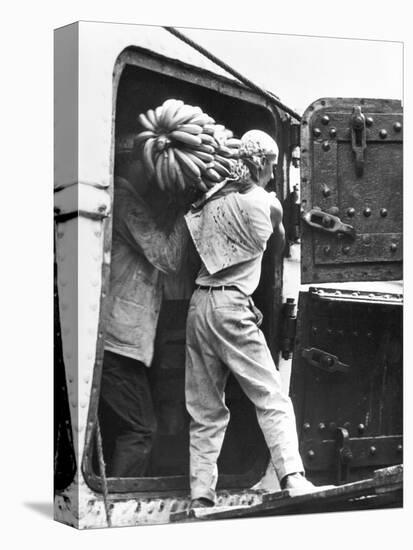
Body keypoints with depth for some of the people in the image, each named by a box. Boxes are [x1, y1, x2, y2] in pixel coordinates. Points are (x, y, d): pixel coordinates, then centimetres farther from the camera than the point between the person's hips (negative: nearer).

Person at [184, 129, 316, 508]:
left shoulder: (212, 201, 12)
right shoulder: (267, 203, 0)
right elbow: (282, 247, 17)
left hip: (198, 303, 5)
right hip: (232, 306, -5)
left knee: (206, 411, 8)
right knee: (273, 398, -3)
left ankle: (201, 495, 4)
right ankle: (292, 477, -18)